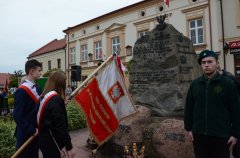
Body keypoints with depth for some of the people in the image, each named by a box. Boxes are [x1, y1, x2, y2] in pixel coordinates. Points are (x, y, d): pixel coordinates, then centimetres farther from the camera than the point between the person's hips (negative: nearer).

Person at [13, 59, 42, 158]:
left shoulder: (37, 88, 4)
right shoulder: (22, 91, -21)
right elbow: (17, 116, -22)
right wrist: (31, 130, -20)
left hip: (36, 132, 8)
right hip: (26, 134, -7)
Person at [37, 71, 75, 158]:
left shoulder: (45, 96, 5)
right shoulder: (56, 99, -22)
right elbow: (61, 125, -24)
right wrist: (69, 146, -19)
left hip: (45, 139, 9)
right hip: (51, 142, -9)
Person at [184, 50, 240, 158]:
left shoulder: (228, 84, -3)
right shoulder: (194, 84, 5)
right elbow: (188, 108, 8)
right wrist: (189, 128, 5)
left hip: (221, 135, -2)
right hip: (199, 135, 3)